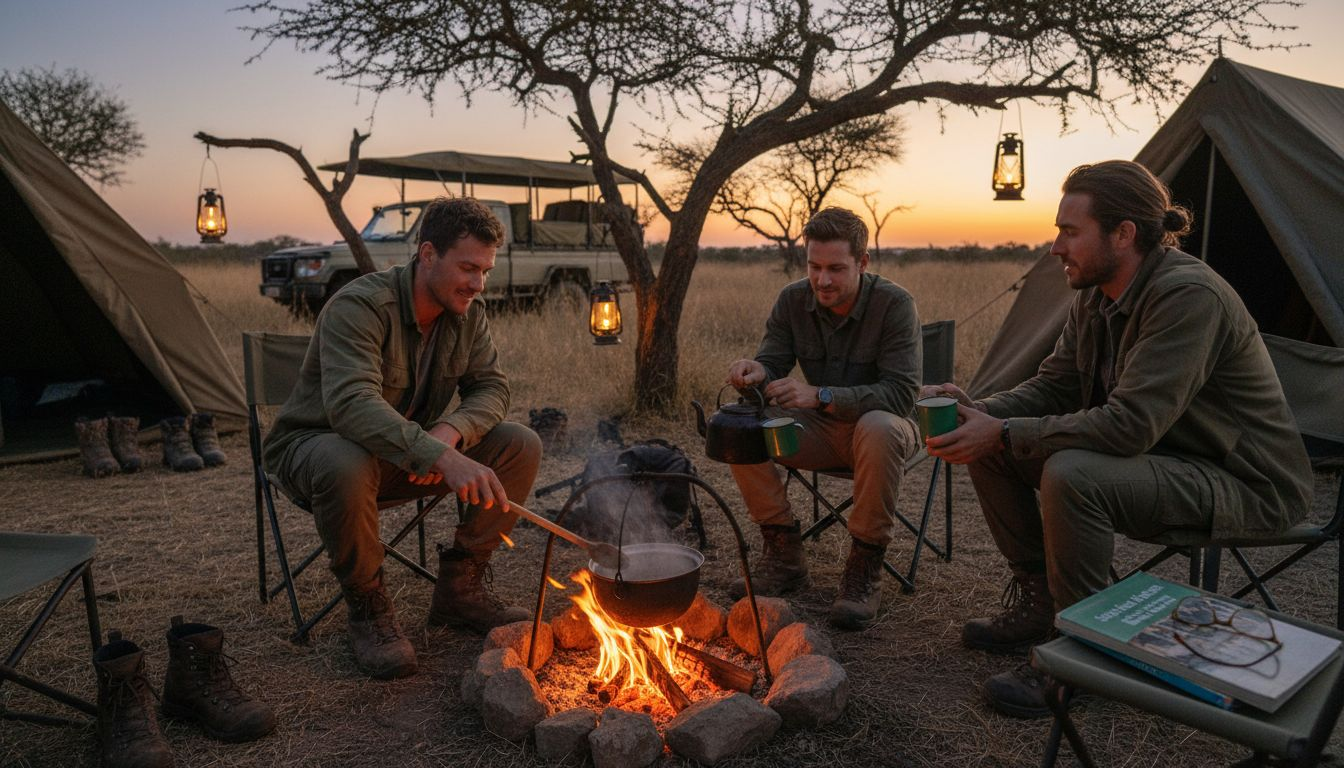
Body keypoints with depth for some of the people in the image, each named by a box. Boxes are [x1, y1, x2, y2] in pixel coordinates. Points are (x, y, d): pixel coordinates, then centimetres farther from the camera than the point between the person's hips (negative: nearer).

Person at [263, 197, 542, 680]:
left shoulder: (468, 313, -5)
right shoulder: (359, 306, -27)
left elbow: (491, 388, -4)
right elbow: (351, 405, -41)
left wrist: (451, 431, -27)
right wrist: (440, 457, -54)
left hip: (411, 453, 6)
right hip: (314, 442, -5)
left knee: (521, 446, -13)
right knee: (346, 467, -42)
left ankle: (459, 589, -1)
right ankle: (367, 607, -15)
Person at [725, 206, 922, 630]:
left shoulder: (894, 304, -19)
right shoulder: (793, 300, -5)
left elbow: (901, 394, -26)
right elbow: (773, 365, -4)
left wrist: (821, 396, -39)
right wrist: (755, 373, -31)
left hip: (882, 426, -4)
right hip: (824, 431, 4)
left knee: (878, 429, -40)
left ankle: (864, 570, -21)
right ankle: (785, 557, -7)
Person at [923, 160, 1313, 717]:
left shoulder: (1188, 295, -27)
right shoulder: (1095, 296, 0)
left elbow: (1129, 425, -33)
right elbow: (1051, 386, 5)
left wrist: (1005, 434, -29)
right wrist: (979, 412, -13)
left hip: (1245, 484, -9)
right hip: (1153, 456, 9)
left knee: (1072, 476, -35)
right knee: (990, 448, -3)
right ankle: (1037, 601, 11)